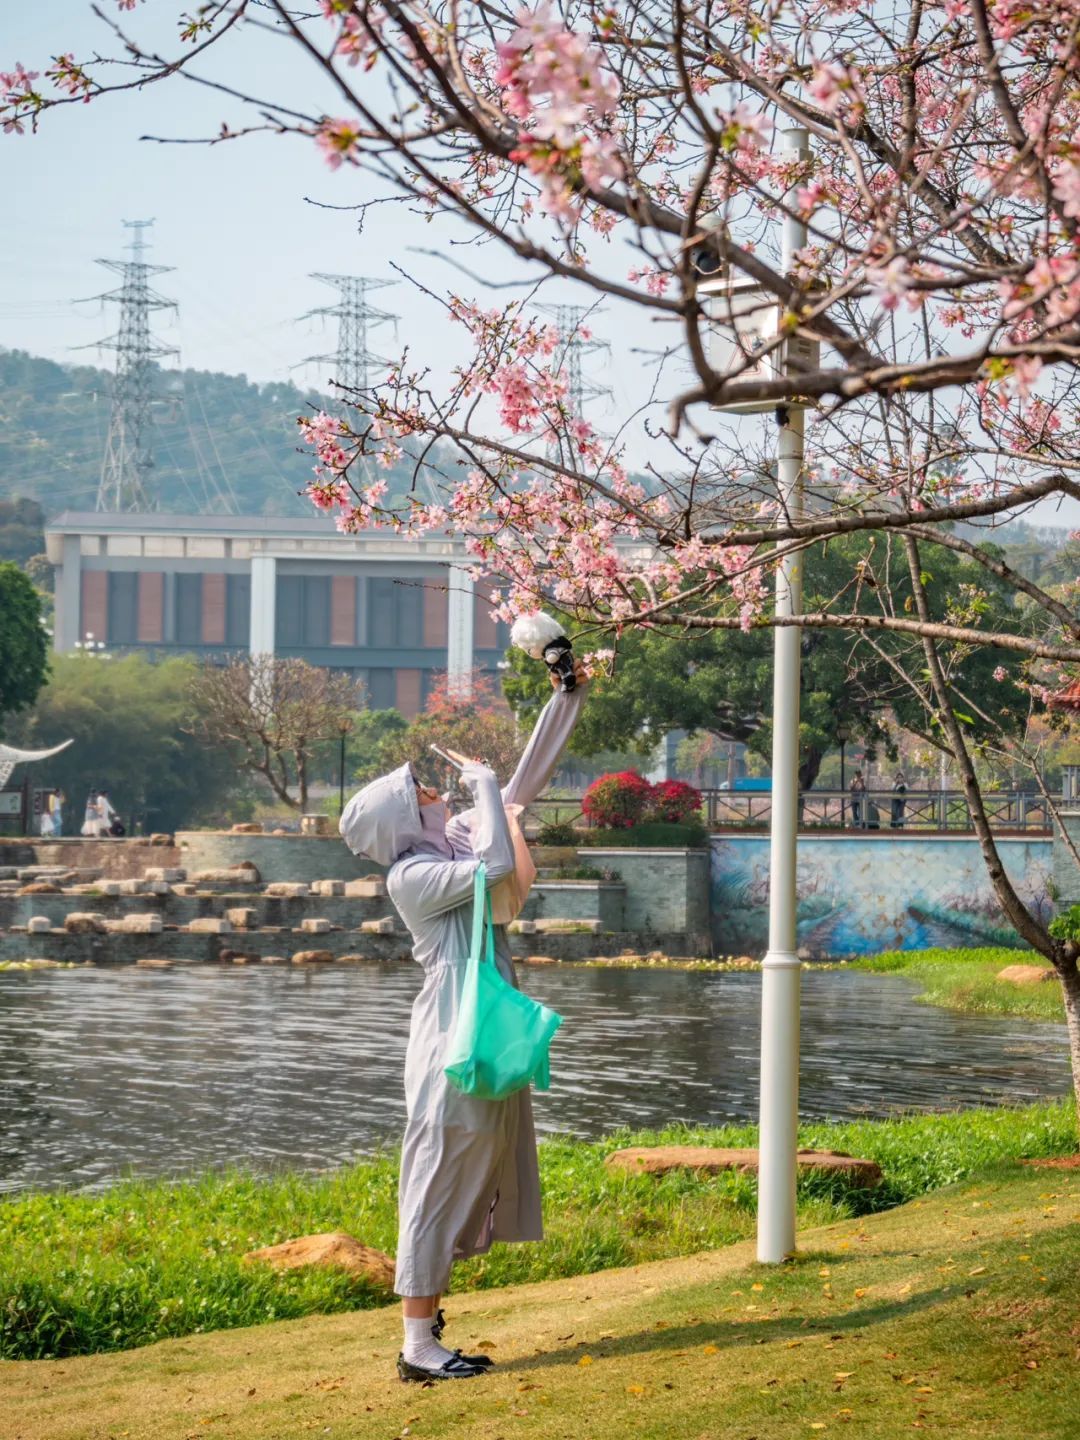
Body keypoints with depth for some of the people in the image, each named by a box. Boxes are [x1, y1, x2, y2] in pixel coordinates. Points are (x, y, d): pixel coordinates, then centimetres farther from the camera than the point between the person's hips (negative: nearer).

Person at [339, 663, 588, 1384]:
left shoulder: (456, 842, 12)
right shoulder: (412, 875, -13)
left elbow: (530, 779, 15)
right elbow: (496, 863, -27)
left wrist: (568, 696, 12)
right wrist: (483, 783, -14)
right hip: (454, 1044, -9)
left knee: (474, 1182, 12)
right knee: (441, 1181, -6)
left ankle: (427, 1331, 18)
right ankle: (419, 1345, -2)